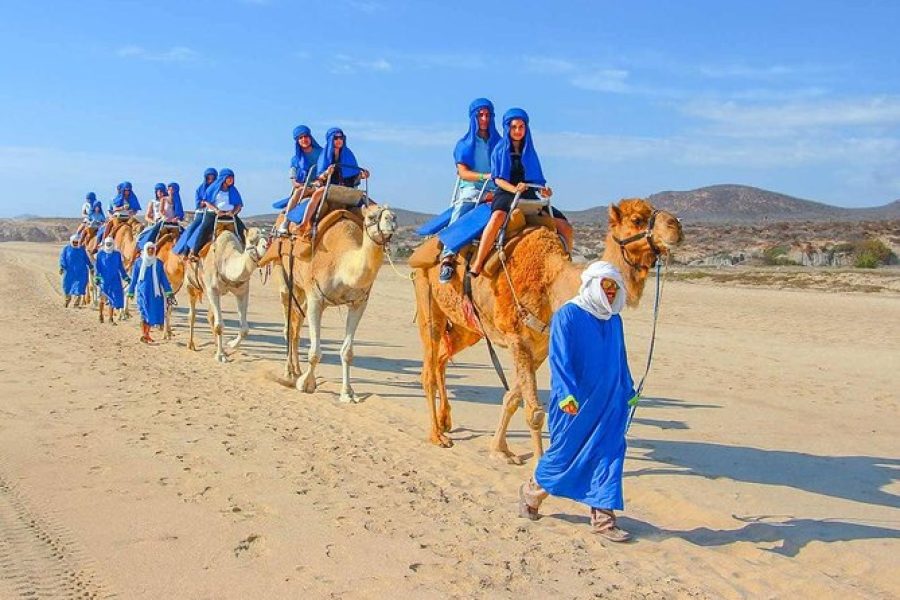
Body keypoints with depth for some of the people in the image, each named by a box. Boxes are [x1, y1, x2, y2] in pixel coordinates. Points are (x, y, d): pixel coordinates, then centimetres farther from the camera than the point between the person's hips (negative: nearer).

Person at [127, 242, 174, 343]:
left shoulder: (158, 263, 6)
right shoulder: (139, 262, 2)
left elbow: (164, 278, 7)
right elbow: (134, 278, 7)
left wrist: (169, 292, 0)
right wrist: (131, 292, 9)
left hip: (155, 292, 2)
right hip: (142, 291, -2)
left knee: (153, 313, 4)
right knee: (144, 312, -11)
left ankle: (147, 334, 17)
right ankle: (143, 335, -12)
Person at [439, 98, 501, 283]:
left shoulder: (499, 143, 19)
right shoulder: (464, 144, 14)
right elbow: (463, 172, 1)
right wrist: (486, 176, -16)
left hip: (494, 193, 2)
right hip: (470, 191, -2)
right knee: (458, 215, -29)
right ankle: (447, 258, -38)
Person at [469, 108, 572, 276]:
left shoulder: (529, 151, 20)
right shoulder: (500, 150, 9)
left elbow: (537, 179, 20)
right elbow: (498, 179, -2)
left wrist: (544, 190, -4)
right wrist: (514, 189, -22)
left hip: (530, 196, 5)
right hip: (505, 194, -5)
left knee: (565, 227, -10)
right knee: (498, 217, -41)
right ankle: (476, 267, -41)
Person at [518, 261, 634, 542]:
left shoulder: (614, 320, 10)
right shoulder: (567, 315, -11)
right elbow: (559, 357, -18)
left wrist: (628, 392, 24)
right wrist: (566, 393, -27)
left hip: (609, 403, 6)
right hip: (575, 403, -6)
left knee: (609, 454, 3)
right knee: (565, 451, 5)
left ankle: (603, 518, 11)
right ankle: (531, 493, 31)